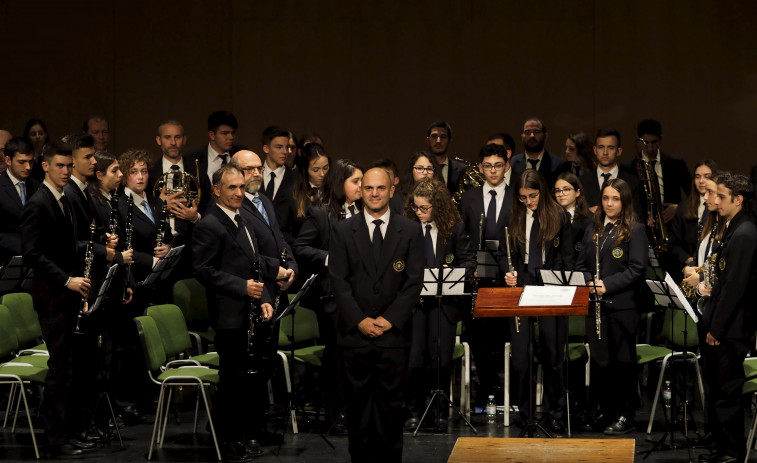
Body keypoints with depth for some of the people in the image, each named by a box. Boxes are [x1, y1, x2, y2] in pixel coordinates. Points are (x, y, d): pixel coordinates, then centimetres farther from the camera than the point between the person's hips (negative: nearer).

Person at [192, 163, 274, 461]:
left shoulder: (241, 222, 17)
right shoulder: (209, 225, -12)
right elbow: (204, 270, -18)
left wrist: (263, 299, 8)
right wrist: (243, 288, -21)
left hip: (249, 314, 9)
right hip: (230, 316, -9)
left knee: (249, 378, 12)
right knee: (233, 378, -2)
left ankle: (240, 439, 23)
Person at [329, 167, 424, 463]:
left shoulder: (410, 231, 6)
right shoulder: (343, 231, 6)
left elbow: (414, 281, 1)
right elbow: (338, 280, 0)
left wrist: (390, 319, -9)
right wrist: (359, 320, -9)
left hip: (394, 332, 0)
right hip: (354, 332, 0)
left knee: (392, 403, 1)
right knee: (358, 402, 4)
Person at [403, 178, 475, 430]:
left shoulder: (455, 227, 2)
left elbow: (469, 261, 4)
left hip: (445, 299, -1)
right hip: (415, 298, 1)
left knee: (441, 357, -1)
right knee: (415, 356, -5)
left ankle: (439, 411, 12)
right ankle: (415, 410, 8)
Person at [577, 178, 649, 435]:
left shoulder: (635, 230, -3)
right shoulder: (592, 230, 15)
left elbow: (637, 269, -10)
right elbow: (581, 264, 16)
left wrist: (608, 285, -17)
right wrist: (588, 282, -4)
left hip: (622, 305, -5)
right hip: (595, 305, 5)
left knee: (623, 361, 0)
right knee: (598, 360, 8)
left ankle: (625, 416, 7)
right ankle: (600, 411, 18)